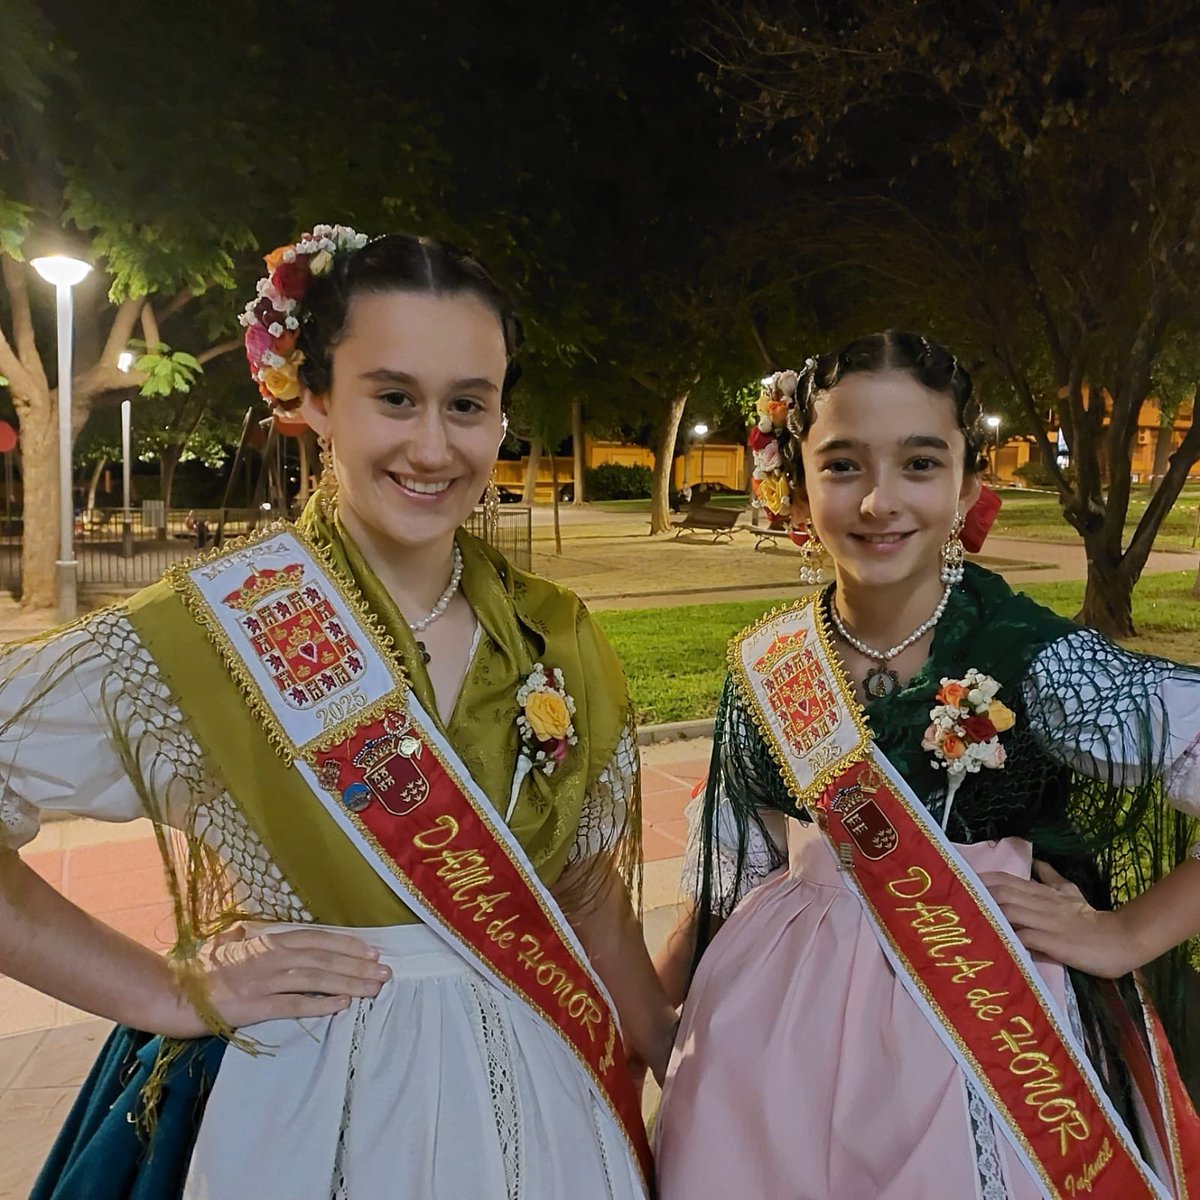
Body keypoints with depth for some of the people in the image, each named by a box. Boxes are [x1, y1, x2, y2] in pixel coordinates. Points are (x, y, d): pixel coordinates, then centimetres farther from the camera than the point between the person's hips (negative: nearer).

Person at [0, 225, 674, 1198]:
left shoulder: (559, 642, -5)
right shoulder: (192, 638, -18)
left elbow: (591, 900, 6)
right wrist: (174, 994, -17)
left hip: (540, 1102, 4)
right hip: (302, 1115, -4)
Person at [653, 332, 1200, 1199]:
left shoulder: (1036, 662, -19)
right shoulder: (765, 666, -6)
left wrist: (1125, 935, -16)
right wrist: (645, 1005, 11)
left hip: (986, 1025, -3)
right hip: (780, 1026, 4)